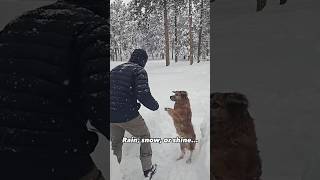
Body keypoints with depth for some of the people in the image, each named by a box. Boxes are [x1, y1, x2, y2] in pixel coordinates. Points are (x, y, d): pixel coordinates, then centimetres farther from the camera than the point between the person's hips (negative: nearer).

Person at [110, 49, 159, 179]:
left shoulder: (114, 70, 13)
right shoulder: (139, 71, -8)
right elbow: (143, 94, -20)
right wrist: (155, 105, -3)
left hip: (112, 116, 6)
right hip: (128, 116, -6)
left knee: (116, 144, 25)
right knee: (145, 137, 19)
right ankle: (147, 170, 28)